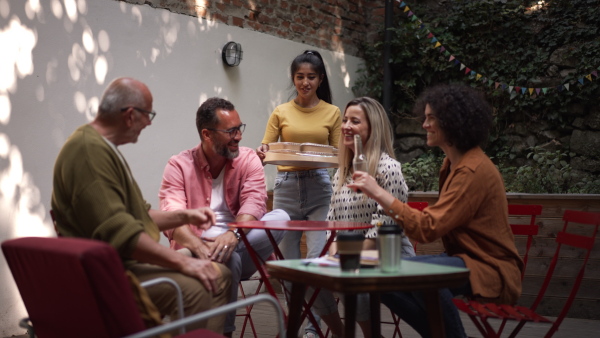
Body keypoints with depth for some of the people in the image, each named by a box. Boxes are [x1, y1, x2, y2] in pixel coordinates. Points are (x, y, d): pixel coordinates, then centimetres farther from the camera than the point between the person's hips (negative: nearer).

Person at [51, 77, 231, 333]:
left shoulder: (104, 148, 18)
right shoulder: (89, 150, -18)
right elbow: (117, 231, -27)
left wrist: (184, 216, 14)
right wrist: (183, 262, -26)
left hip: (125, 261, 11)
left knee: (220, 276, 6)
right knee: (192, 290, -30)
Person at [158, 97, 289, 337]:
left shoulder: (248, 159, 4)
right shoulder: (179, 165, -2)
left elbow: (254, 203, -13)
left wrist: (232, 235, -35)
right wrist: (200, 247, -37)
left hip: (240, 248, 3)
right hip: (196, 250, -3)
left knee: (280, 217, -23)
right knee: (228, 259, -36)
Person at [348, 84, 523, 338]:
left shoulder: (473, 170, -20)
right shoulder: (452, 164, 10)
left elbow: (428, 229, -25)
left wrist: (379, 193, -23)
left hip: (489, 268, -9)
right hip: (461, 258, 9)